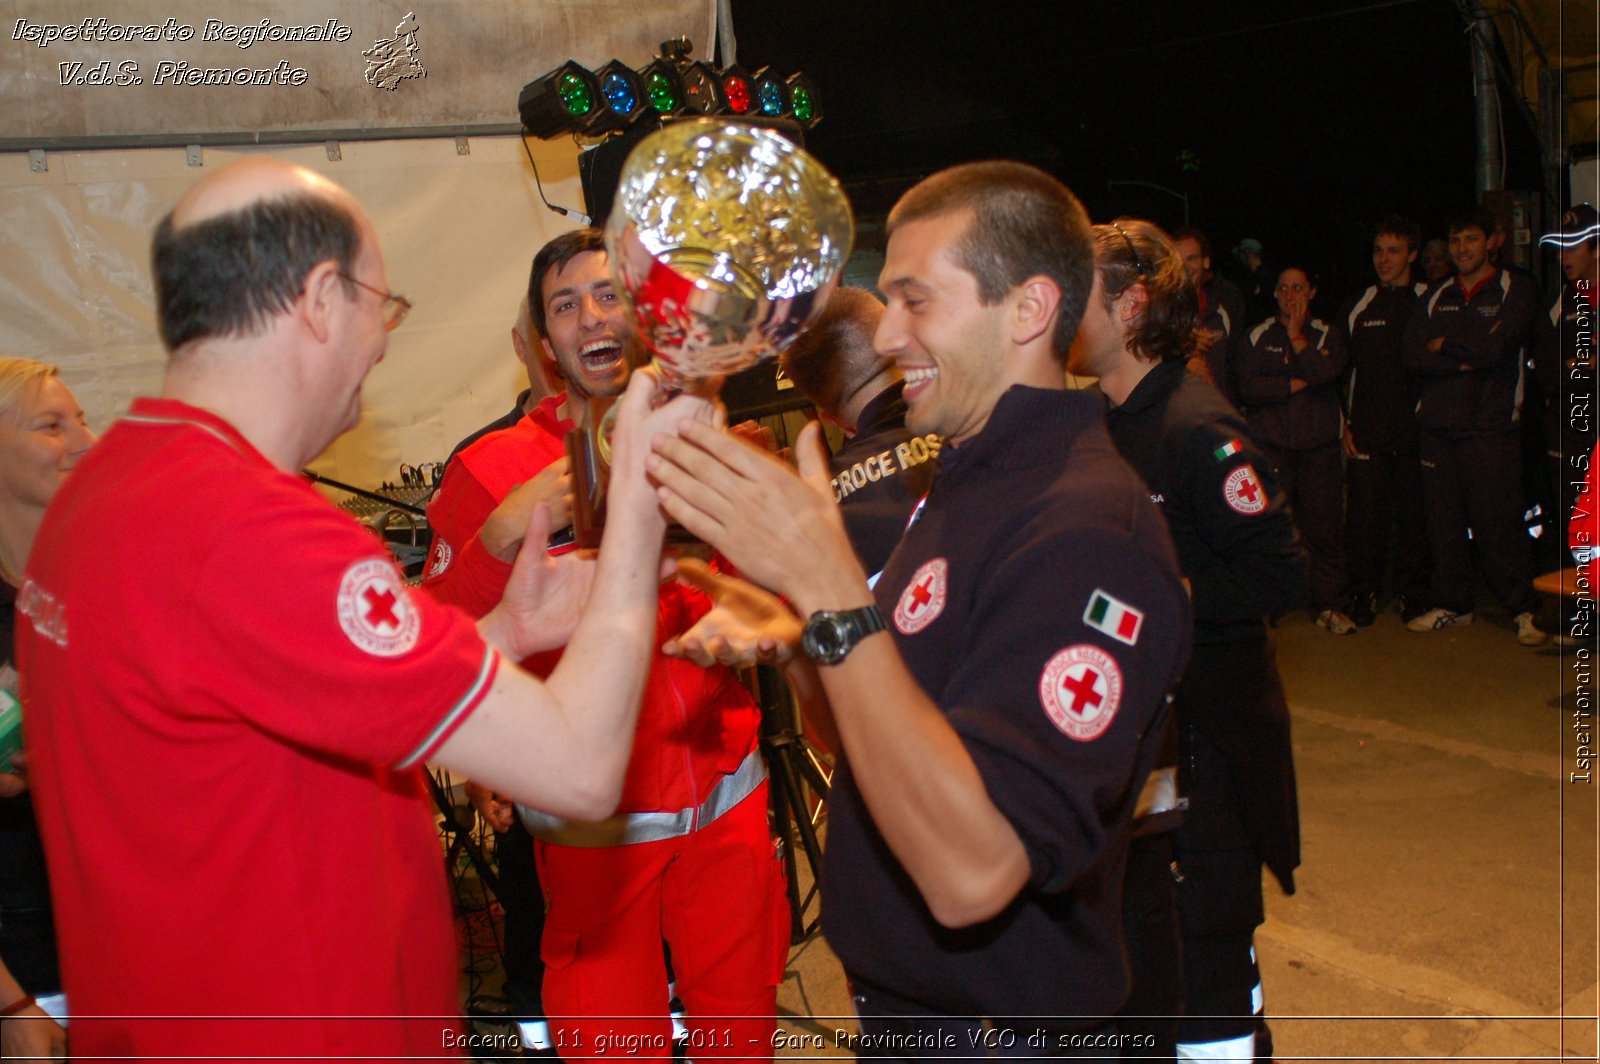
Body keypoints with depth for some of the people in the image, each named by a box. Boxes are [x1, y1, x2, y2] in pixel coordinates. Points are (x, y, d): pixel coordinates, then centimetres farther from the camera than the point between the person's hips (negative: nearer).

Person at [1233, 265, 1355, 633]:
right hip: (1271, 447, -1)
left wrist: (1296, 337, -2)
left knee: (1324, 528, 0)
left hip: (1319, 447, 1)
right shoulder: (1255, 337, 10)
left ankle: (1329, 606, 8)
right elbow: (1248, 388, -5)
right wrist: (1295, 384, -6)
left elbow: (1326, 373, -9)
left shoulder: (1328, 336, 13)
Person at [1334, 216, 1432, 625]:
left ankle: (1413, 597, 16)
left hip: (1415, 433, -1)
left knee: (1414, 515, 4)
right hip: (1366, 435, 1)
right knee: (1364, 518, -2)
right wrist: (1342, 425, 5)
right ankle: (1364, 597, 9)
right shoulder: (1356, 308, 10)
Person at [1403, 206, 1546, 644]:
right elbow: (1414, 355, 2)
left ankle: (1523, 609, 2)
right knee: (1444, 521, 6)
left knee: (1498, 522, -7)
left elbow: (1498, 348, -13)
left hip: (1492, 427, -4)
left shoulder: (1515, 289, 4)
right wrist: (1469, 357, -10)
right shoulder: (1436, 296, 16)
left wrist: (1445, 345, 0)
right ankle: (1451, 605, 17)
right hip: (1438, 425, 4)